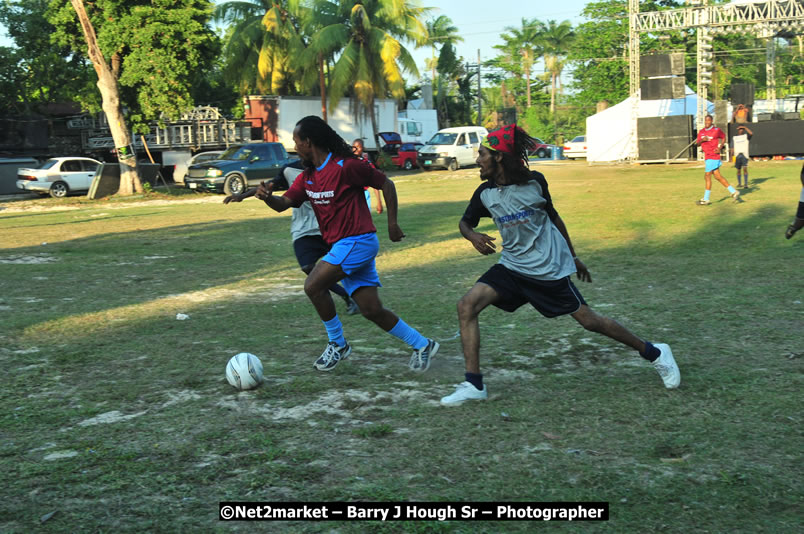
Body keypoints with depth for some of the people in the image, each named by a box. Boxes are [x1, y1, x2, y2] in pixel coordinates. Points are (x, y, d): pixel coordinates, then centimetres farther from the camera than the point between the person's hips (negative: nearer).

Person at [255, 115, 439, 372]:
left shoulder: (345, 166, -13)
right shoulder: (308, 177, 11)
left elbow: (386, 184, -6)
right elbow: (283, 203, 7)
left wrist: (392, 223, -4)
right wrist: (267, 196, -15)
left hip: (357, 241, -8)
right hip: (341, 246, 8)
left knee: (313, 286, -15)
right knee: (372, 310, 6)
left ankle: (338, 344, 1)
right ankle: (422, 345, 19)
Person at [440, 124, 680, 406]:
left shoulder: (534, 182, -9)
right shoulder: (485, 193, -2)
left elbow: (553, 217, 5)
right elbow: (465, 222, 13)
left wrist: (573, 256, 14)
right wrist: (473, 236, -12)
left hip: (549, 268, -4)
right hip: (512, 266, 4)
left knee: (588, 319, 0)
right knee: (467, 305, -14)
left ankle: (655, 353, 21)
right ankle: (474, 385, -9)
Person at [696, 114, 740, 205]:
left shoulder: (716, 130, -4)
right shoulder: (701, 132, 11)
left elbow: (723, 138, 10)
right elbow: (697, 143, 10)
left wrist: (720, 148, -4)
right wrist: (702, 140, -12)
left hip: (713, 156, -7)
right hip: (707, 156, 7)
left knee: (707, 176, -8)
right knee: (718, 176, 8)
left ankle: (706, 199, -2)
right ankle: (734, 192, 15)